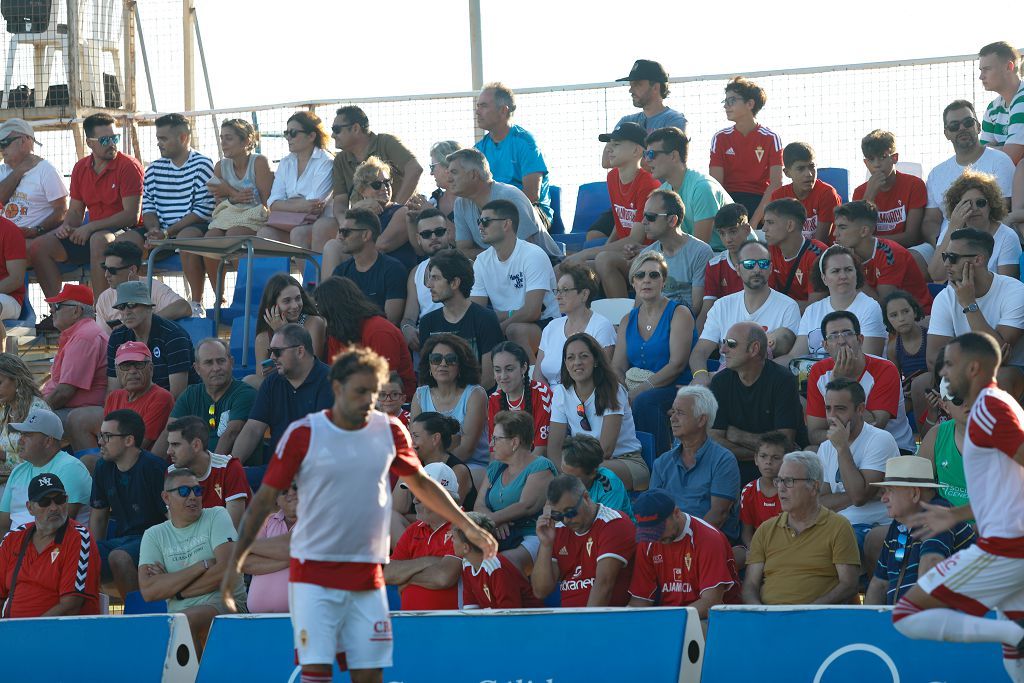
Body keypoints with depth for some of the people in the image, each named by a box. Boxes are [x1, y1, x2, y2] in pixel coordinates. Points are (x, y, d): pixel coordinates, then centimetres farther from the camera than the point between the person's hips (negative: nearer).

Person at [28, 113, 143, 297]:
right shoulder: (80, 168, 12)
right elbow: (75, 211, 18)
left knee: (99, 240, -41)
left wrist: (90, 227, -18)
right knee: (39, 246, -9)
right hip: (91, 234, 7)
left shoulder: (129, 166, -8)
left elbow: (132, 215, -15)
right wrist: (65, 227, -7)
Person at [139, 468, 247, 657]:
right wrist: (202, 566, -10)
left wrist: (173, 589, -5)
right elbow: (148, 591, -5)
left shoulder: (216, 517, 4)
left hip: (224, 603, -3)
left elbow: (226, 571, -10)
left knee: (185, 620, -34)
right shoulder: (154, 535, 10)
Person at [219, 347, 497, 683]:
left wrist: (467, 526, 19)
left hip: (367, 579, 3)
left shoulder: (389, 430, 3)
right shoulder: (303, 434, -8)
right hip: (313, 575, -3)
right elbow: (265, 497, -2)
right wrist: (235, 562, -5)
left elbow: (421, 483, 20)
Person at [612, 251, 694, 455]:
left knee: (644, 401, -37)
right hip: (635, 389, 5)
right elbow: (617, 367, 11)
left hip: (675, 389, -4)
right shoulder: (628, 320, 18)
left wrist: (641, 389, -19)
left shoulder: (679, 314, 0)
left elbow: (677, 364, -11)